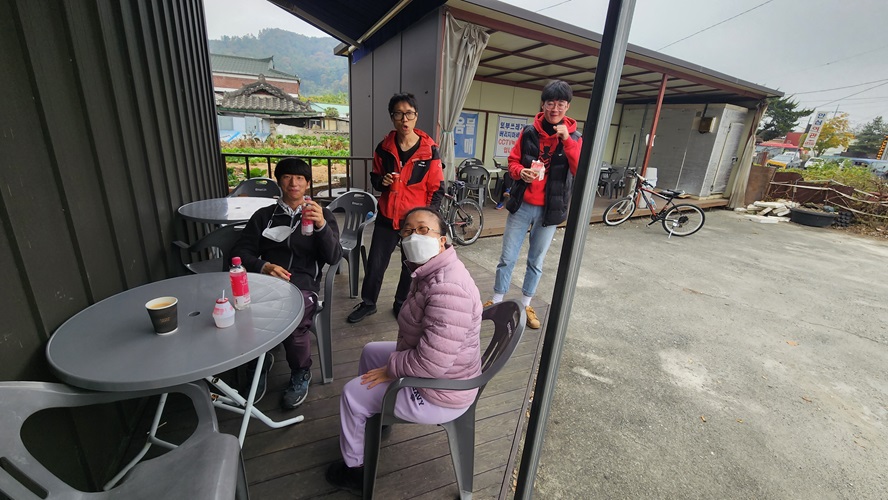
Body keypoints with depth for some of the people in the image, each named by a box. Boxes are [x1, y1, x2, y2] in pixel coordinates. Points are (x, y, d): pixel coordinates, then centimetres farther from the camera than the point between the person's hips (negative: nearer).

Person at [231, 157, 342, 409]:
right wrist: (264, 267, -9)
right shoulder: (264, 215, 20)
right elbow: (241, 252, 12)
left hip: (303, 286, -2)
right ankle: (259, 365, 6)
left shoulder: (322, 214, 14)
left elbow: (334, 258, 0)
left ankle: (301, 374, 2)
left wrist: (322, 225, -18)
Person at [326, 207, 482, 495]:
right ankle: (373, 418, 44)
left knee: (353, 393, 1)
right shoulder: (431, 272, 0)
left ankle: (355, 468, 28)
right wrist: (396, 361, 6)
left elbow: (432, 363, -35)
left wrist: (392, 369, -18)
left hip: (439, 393, -9)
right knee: (371, 351, 23)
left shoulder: (447, 288, -34)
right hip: (428, 365, 10)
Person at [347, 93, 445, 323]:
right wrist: (382, 181, -11)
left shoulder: (429, 150, -8)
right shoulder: (384, 147, -1)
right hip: (387, 217, 2)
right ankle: (368, 303, 31)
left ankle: (401, 304, 35)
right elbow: (374, 177, 13)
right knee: (375, 263, 8)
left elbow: (437, 189, -3)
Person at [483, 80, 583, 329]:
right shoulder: (529, 132, 1)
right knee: (507, 258, 5)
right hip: (522, 205, 0)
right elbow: (513, 162, 6)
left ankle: (526, 304, 30)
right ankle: (496, 301, 23)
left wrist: (567, 141, -22)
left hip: (550, 210, 0)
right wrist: (521, 172, -16)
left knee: (536, 261, 13)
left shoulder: (573, 138, 0)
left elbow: (581, 172, -12)